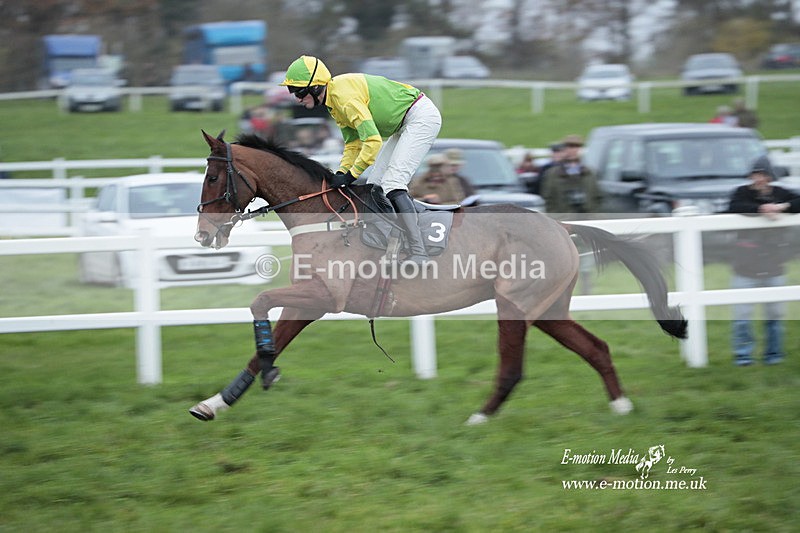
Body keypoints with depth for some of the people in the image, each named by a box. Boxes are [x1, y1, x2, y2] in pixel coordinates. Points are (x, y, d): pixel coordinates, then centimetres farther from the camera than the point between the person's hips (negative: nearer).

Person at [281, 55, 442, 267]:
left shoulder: (345, 96, -26)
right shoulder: (333, 101, 6)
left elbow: (373, 142, -30)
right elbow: (353, 144, 10)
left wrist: (351, 175, -23)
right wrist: (341, 174, -4)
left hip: (422, 116, -11)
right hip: (404, 124, 11)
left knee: (392, 183, -18)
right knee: (375, 185, 9)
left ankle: (418, 253, -20)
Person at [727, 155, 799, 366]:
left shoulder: (781, 194, 4)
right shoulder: (742, 193, -3)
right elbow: (734, 208, -22)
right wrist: (760, 209, -30)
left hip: (774, 264, 2)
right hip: (746, 265, -2)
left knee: (775, 311, 8)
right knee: (742, 312, -4)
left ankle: (774, 352, 19)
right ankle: (743, 354, 6)